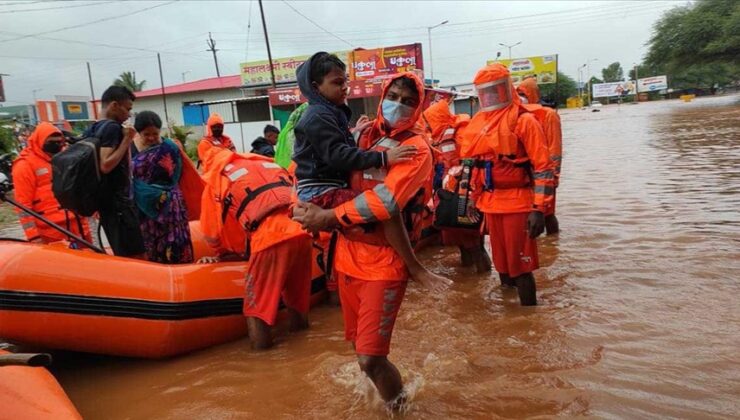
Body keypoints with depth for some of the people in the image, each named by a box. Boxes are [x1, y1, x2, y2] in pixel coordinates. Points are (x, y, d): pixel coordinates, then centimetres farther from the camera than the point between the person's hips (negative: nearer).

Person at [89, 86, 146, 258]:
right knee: (137, 257, -11)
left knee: (123, 256, 15)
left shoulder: (93, 129, 14)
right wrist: (127, 140, -18)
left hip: (107, 199, 10)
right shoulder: (113, 128, -13)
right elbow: (106, 165, -24)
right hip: (117, 201, -10)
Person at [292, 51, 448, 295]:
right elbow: (338, 155, -25)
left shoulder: (333, 113, 19)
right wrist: (383, 158, -30)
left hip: (331, 188, 11)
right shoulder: (318, 117, -13)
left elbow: (345, 150, 24)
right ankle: (415, 268, -19)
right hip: (321, 193, -11)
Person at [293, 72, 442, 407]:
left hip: (384, 261, -6)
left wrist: (327, 217, -19)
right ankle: (389, 396, 48)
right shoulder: (365, 133, 8)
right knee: (360, 345, 20)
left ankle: (397, 405, 23)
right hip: (348, 254, 6)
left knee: (370, 358, -8)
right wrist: (309, 207, -1)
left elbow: (384, 202, -23)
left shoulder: (417, 149, -11)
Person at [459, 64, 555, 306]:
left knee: (520, 264, -3)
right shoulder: (477, 123, 11)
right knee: (502, 262, 17)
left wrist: (538, 209, -18)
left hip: (517, 203, -6)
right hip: (490, 204, 7)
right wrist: (474, 198, 19)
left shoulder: (523, 120, -9)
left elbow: (543, 167, -12)